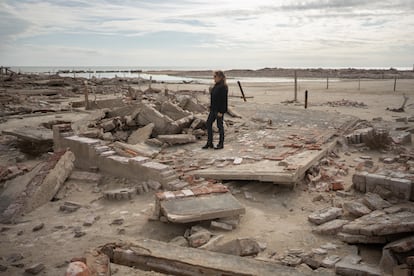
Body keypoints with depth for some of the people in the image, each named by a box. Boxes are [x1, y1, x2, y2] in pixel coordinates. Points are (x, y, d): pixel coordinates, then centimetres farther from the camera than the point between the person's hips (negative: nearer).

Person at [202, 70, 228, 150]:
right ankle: (209, 143, 16)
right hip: (213, 109, 9)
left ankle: (221, 144, 15)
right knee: (208, 124, 9)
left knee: (220, 126, 1)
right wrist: (211, 107, 16)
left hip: (219, 110, -9)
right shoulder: (216, 86, 11)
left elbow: (223, 100, -19)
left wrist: (221, 111, -21)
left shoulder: (223, 87, -16)